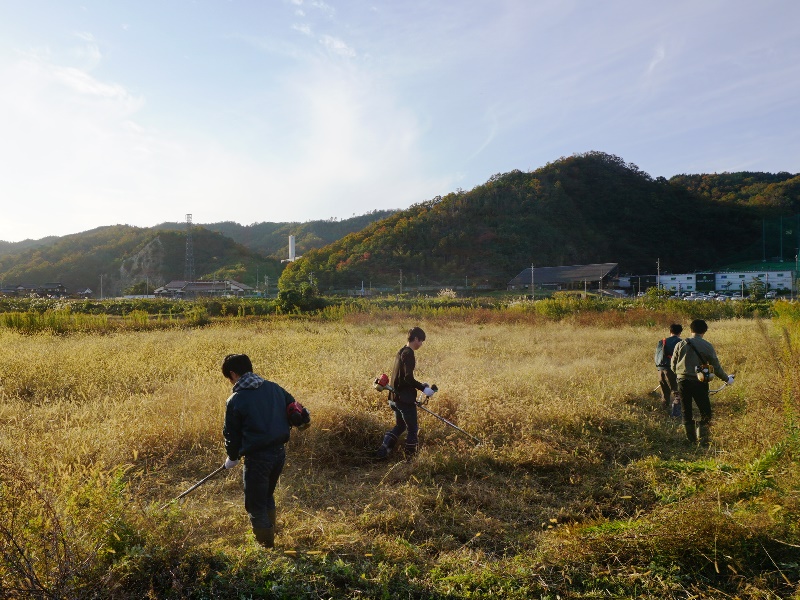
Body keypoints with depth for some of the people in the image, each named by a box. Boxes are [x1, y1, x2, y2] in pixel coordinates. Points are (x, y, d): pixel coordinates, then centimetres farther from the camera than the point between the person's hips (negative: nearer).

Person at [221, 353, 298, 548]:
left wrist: (232, 458, 17)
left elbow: (231, 434, -2)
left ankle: (266, 547, 20)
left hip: (257, 457, -7)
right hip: (279, 452, 7)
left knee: (255, 505, 12)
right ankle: (269, 535, 41)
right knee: (267, 496, 28)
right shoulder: (274, 388, 2)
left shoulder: (235, 400, -12)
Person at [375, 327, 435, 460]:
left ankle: (383, 450, 20)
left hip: (395, 397, 9)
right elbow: (408, 378, -24)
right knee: (413, 428, 5)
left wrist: (420, 385, 18)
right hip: (405, 398, -9)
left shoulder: (401, 352, 14)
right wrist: (423, 388, -16)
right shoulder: (408, 354, -16)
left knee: (400, 426, 23)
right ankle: (410, 457, 12)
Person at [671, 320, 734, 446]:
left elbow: (673, 365, 7)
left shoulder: (680, 344, 1)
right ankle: (703, 440, 3)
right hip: (699, 383, -2)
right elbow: (716, 367, 0)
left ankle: (691, 439, 18)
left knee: (686, 412, 12)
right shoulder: (707, 346, -4)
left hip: (683, 382, 3)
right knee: (705, 412, 7)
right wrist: (727, 379, 17)